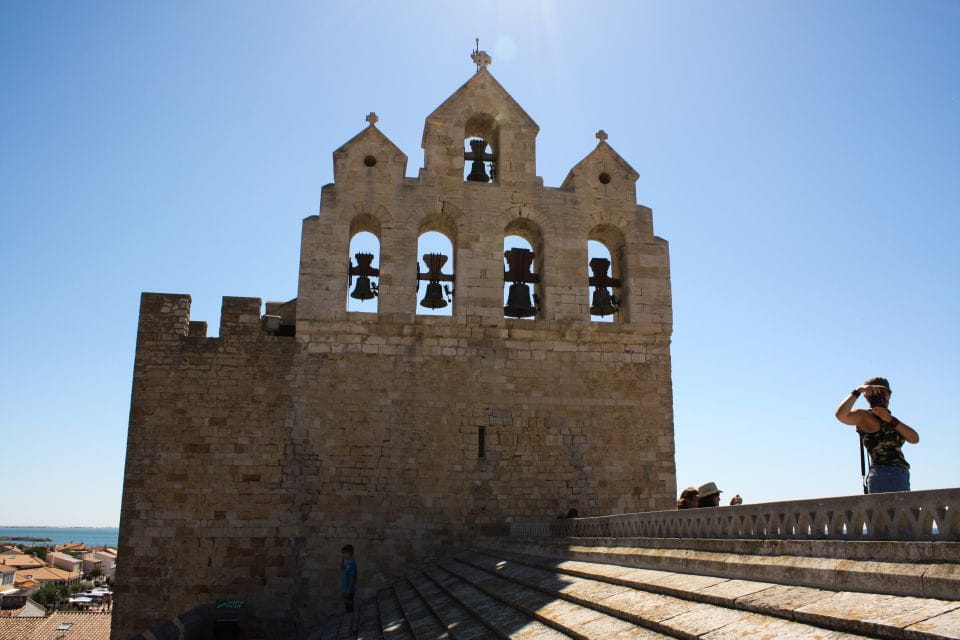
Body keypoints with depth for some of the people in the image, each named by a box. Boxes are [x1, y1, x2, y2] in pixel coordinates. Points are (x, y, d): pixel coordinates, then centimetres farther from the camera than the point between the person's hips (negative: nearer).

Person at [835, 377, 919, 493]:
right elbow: (840, 415, -23)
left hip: (902, 478, 8)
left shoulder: (889, 419, 21)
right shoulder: (864, 416, -2)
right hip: (884, 477, -8)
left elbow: (914, 439, 7)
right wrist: (858, 391, -17)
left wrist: (891, 420, -6)